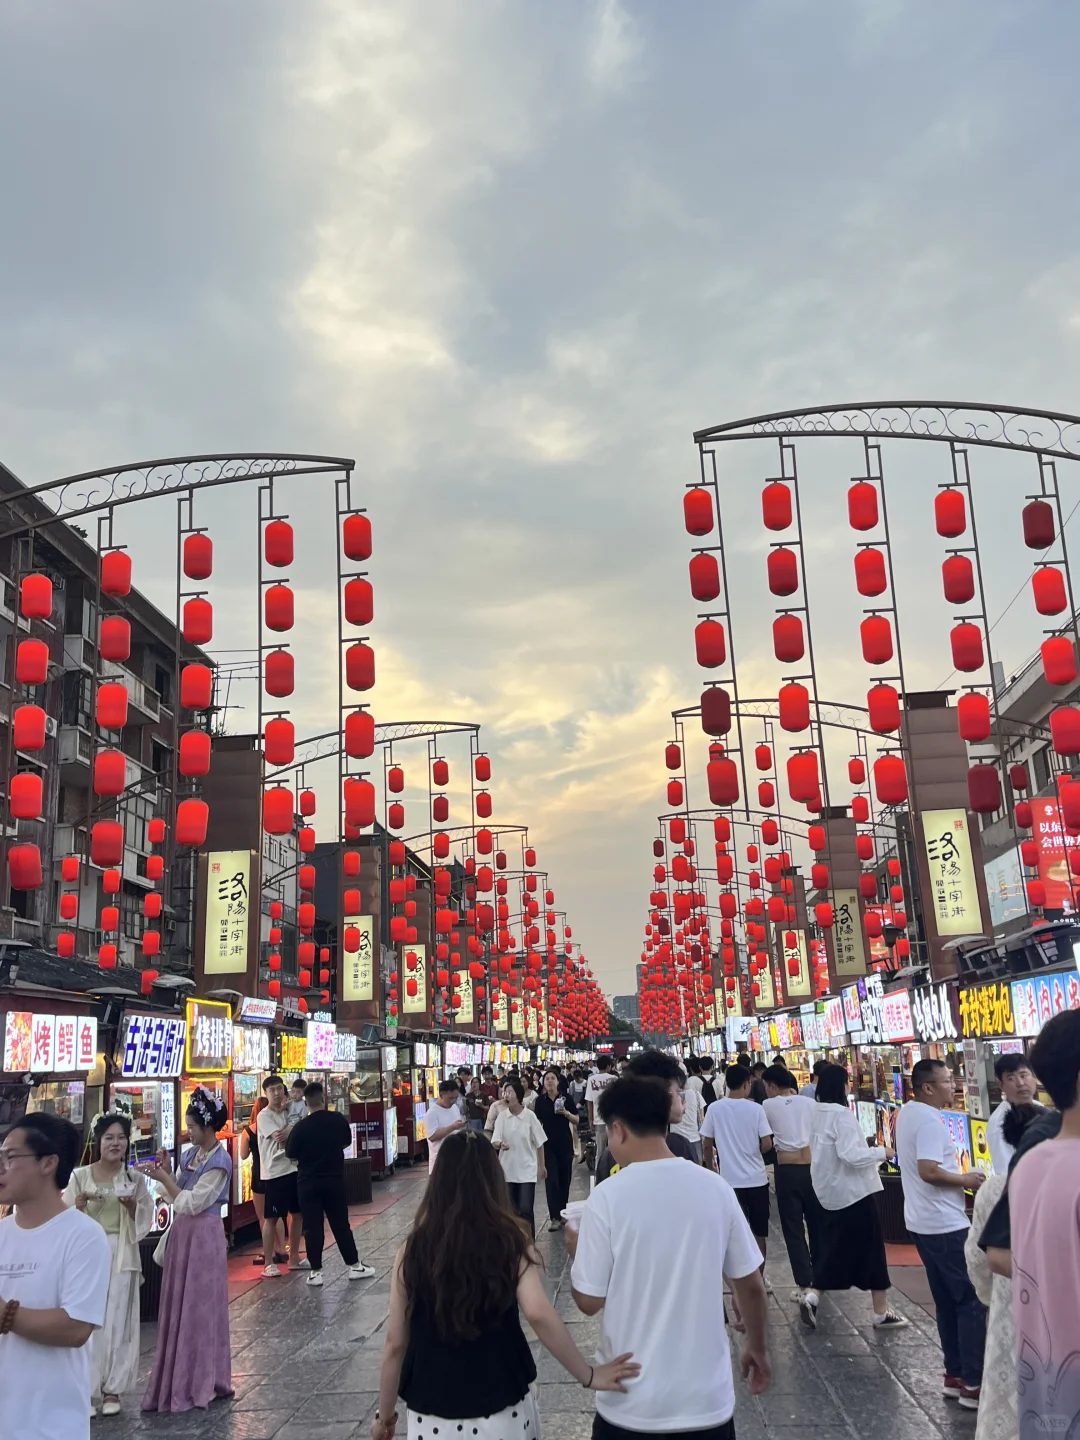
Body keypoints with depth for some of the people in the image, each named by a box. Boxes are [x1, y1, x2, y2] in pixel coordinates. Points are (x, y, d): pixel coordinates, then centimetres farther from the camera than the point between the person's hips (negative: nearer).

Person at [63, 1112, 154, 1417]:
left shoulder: (134, 1179, 2)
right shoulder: (80, 1176, -1)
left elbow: (144, 1221, 3)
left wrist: (131, 1205, -15)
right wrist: (80, 1203, -18)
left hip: (121, 1255, 1)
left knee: (117, 1321, 3)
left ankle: (112, 1389, 14)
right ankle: (87, 1390, 9)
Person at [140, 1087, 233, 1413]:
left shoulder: (219, 1161, -18)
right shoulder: (190, 1154, 7)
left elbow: (191, 1203, -20)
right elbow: (178, 1195, 9)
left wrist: (163, 1178, -16)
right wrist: (166, 1172, -5)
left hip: (203, 1236, -8)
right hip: (183, 1232, 8)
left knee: (199, 1306, 1)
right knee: (180, 1304, 13)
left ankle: (203, 1383, 14)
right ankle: (182, 1380, 25)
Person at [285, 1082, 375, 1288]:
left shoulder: (300, 1127, -15)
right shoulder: (338, 1119, -7)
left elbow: (291, 1155, -3)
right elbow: (347, 1142, 10)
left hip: (308, 1182, -2)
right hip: (335, 1179, 2)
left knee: (312, 1227, 5)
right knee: (341, 1224, 12)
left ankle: (316, 1271, 8)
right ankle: (354, 1266, 17)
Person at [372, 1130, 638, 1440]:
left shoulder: (414, 1250, -8)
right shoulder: (512, 1242, -10)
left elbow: (395, 1344, -3)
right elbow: (538, 1314, -24)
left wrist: (385, 1415, 10)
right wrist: (587, 1375, -13)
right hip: (503, 1412, 0)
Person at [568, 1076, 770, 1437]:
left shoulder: (608, 1196, -15)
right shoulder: (716, 1188, -6)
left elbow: (588, 1301, -9)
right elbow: (751, 1285, 2)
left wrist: (577, 1249, 10)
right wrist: (757, 1347, 19)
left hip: (632, 1402, -2)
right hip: (707, 1397, 2)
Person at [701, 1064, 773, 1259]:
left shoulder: (714, 1109, -5)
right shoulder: (755, 1109, -8)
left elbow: (707, 1144, 0)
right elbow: (767, 1144, -9)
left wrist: (709, 1168, 16)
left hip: (730, 1179, 0)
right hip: (756, 1178, 0)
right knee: (759, 1233, 13)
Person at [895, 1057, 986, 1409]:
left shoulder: (906, 1113, 10)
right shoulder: (929, 1120, -21)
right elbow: (928, 1171, -29)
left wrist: (957, 1176, 13)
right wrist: (965, 1180, -14)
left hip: (923, 1222, 10)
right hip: (944, 1225, -10)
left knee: (948, 1301, 16)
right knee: (972, 1301, -1)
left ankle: (955, 1376, 23)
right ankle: (972, 1384, 4)